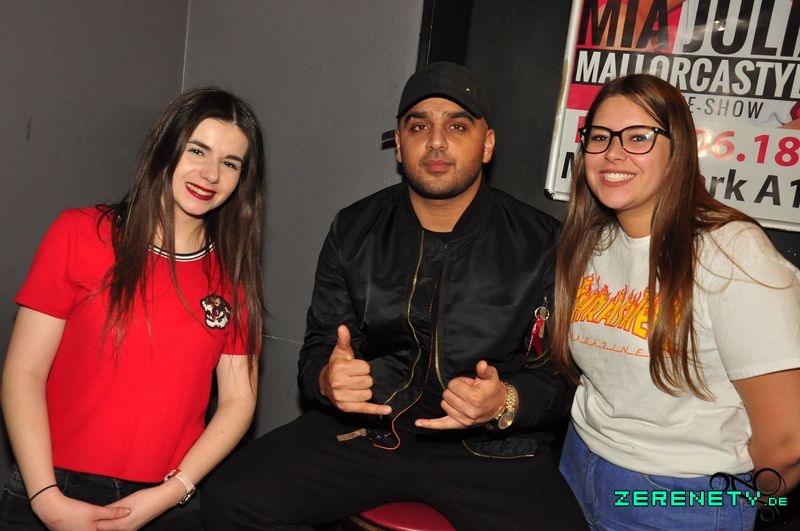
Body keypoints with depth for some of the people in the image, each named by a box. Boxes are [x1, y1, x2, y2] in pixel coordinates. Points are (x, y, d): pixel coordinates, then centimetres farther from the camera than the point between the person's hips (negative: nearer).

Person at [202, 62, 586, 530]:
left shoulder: (542, 244, -4)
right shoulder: (355, 230, 4)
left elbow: (562, 374, -1)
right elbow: (318, 348, 8)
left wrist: (506, 404, -23)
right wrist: (327, 379, -16)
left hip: (492, 450, -1)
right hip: (365, 427, 2)